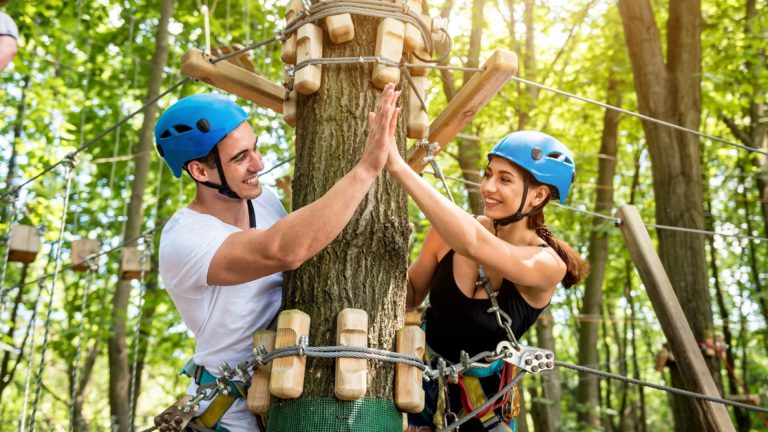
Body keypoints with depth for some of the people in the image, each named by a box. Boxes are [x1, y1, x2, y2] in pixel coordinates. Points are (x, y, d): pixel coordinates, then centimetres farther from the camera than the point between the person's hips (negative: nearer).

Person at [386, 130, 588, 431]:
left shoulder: (548, 264, -21)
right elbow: (409, 296, 3)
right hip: (423, 382, 2)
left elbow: (474, 244, -41)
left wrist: (399, 167, -45)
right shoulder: (450, 231, -13)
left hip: (483, 402, -2)